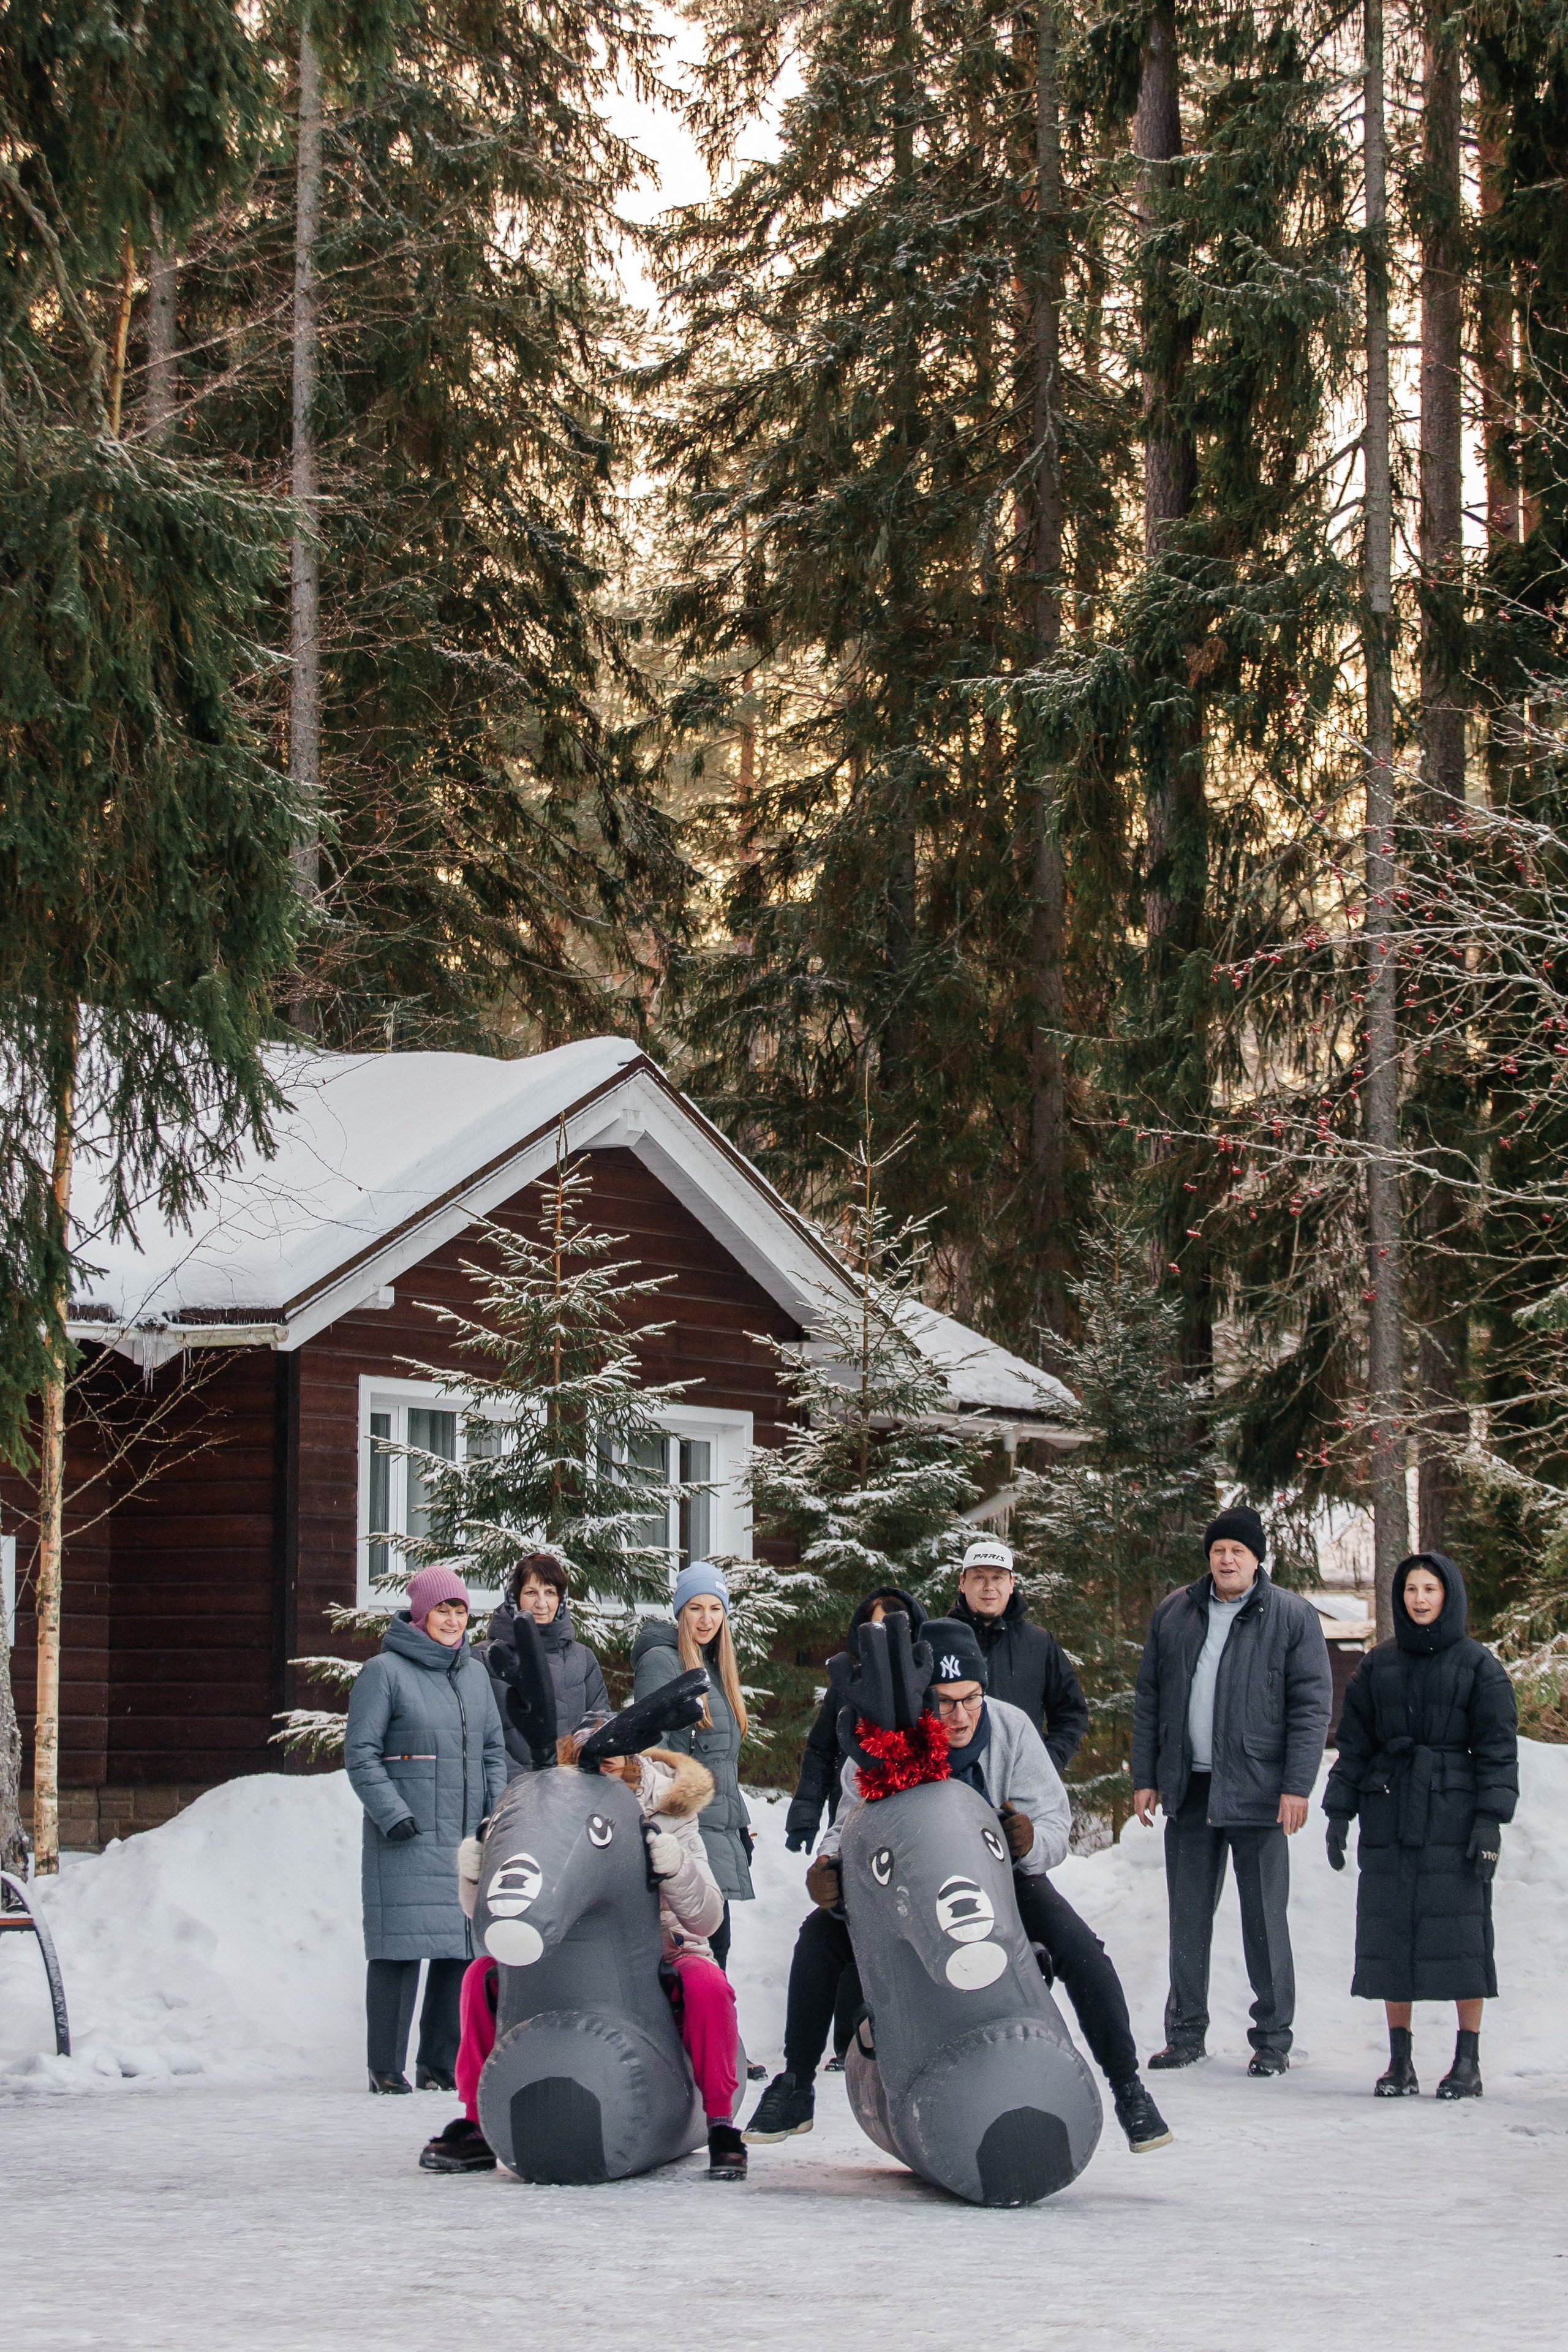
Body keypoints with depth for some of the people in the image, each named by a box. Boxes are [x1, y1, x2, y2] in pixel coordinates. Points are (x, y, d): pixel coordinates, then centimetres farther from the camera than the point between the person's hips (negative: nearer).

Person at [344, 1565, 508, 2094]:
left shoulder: (474, 1673, 16)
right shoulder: (384, 1672, -3)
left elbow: (493, 1749, 21)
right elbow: (361, 1753, -5)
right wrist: (392, 1813, -15)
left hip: (467, 1839, 6)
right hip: (404, 1839, -6)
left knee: (460, 1950, 4)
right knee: (400, 1949, -8)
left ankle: (440, 2065, 12)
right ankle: (385, 2066, -1)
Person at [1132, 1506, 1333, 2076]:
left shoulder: (1293, 1617, -1)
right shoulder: (1173, 1614, 11)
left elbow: (1312, 1704, -4)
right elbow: (1149, 1699, 14)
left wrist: (1297, 1786, -11)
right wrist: (1145, 1777, 8)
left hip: (1257, 1789, -4)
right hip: (1187, 1788, 4)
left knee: (1264, 1917, 0)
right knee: (1188, 1916, 8)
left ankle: (1273, 2039, 8)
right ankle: (1186, 2034, 17)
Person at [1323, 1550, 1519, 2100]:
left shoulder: (1478, 1665, 2)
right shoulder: (1378, 1665, 11)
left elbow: (1497, 1748, -2)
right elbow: (1353, 1742, 12)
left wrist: (1490, 1821, -11)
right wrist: (1338, 1811, 5)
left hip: (1453, 1818, -3)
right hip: (1388, 1817, 3)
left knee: (1459, 1931, -5)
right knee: (1390, 1933, 2)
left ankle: (1468, 2060, 1)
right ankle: (1399, 2060, 7)